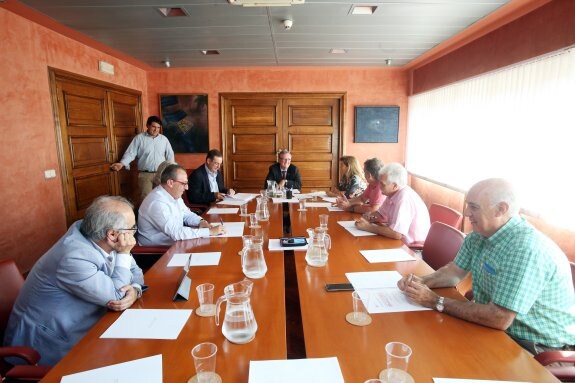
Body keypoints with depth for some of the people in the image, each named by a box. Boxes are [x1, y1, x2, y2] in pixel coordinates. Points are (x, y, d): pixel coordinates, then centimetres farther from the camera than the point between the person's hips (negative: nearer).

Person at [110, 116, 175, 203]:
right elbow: (130, 153, -2)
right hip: (145, 174, -3)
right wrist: (122, 163, -18)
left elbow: (170, 155, 13)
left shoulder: (164, 139, 10)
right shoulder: (139, 138, 2)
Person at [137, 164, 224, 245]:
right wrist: (209, 231, -29)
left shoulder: (174, 195, 1)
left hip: (174, 242, 8)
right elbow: (176, 233, -31)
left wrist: (200, 221, -7)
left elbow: (186, 214, 15)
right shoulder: (157, 203, -27)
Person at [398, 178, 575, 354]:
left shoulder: (525, 249, -31)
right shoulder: (480, 234, -3)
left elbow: (499, 319, -32)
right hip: (500, 328, 7)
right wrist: (422, 282, -11)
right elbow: (455, 271, 8)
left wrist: (436, 302, -24)